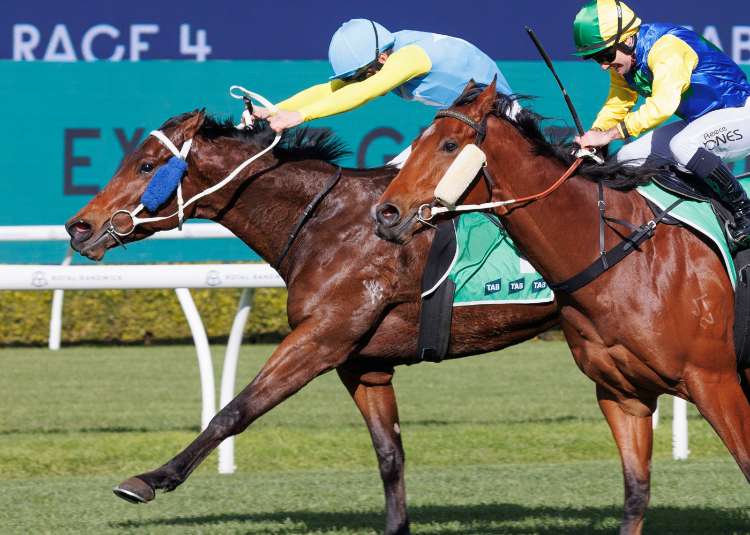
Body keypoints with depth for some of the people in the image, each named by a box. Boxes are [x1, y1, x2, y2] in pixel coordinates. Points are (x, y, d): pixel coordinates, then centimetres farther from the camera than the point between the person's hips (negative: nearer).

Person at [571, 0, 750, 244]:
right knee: (628, 158, 1)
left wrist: (608, 135, -42)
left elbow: (663, 105, -41)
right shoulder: (622, 63, 0)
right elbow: (616, 106, 7)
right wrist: (591, 138, -13)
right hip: (699, 123, 10)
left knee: (682, 146, -36)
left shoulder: (666, 48, -29)